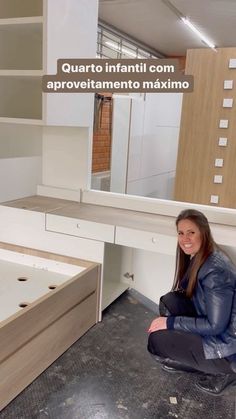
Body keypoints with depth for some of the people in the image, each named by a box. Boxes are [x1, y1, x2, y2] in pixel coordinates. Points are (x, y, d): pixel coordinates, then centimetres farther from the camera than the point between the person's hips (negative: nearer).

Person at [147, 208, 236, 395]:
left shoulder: (215, 270, -28)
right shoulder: (197, 256, -1)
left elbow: (215, 326, -24)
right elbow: (186, 292, 13)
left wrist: (170, 322, -18)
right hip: (212, 322, 8)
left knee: (157, 340, -10)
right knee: (169, 301, -3)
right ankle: (181, 357, 12)